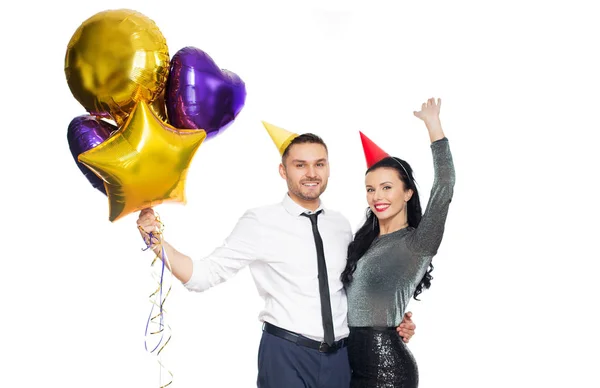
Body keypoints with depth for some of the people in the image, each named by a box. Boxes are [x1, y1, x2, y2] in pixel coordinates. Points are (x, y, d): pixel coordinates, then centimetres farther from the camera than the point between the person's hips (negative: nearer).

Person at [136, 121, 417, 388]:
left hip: (340, 356, 5)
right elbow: (204, 275, -9)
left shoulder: (341, 225, 8)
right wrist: (157, 241, -22)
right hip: (286, 354, -5)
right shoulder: (260, 222, -7)